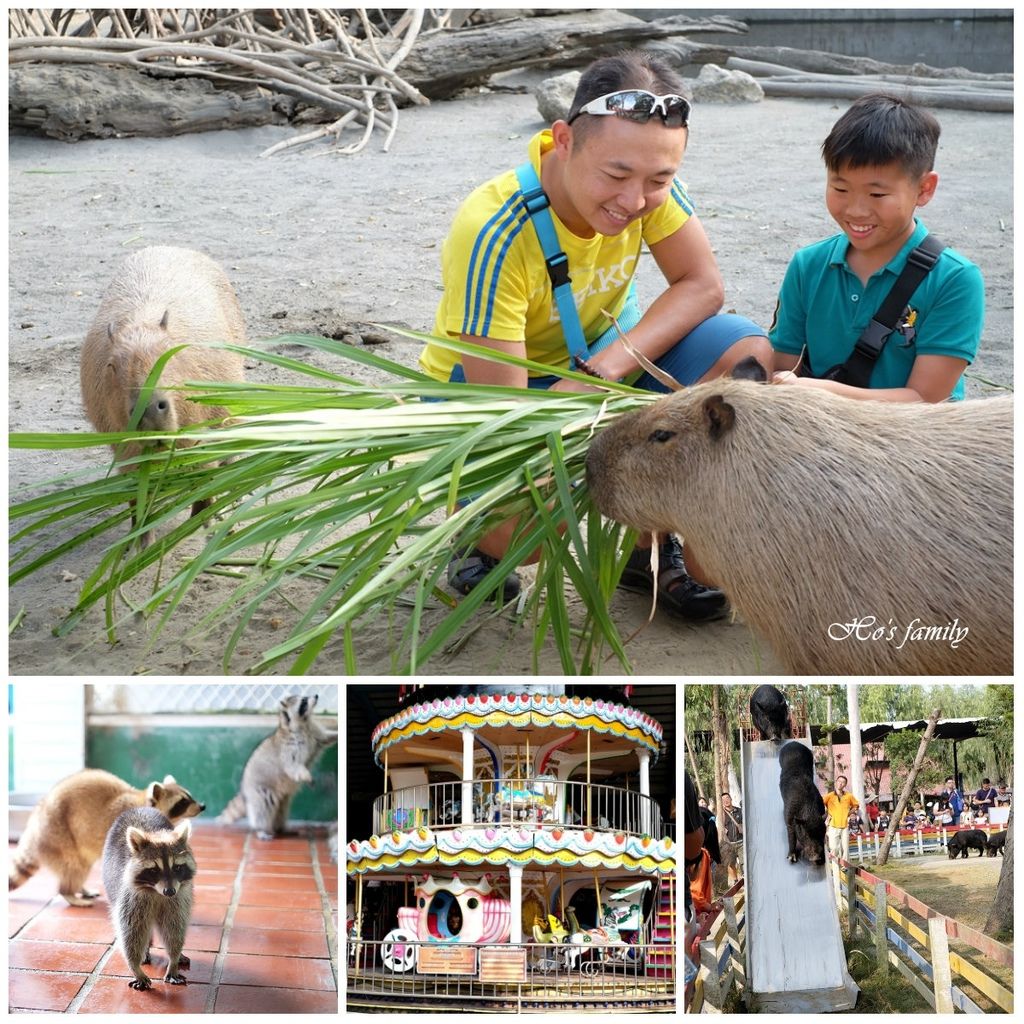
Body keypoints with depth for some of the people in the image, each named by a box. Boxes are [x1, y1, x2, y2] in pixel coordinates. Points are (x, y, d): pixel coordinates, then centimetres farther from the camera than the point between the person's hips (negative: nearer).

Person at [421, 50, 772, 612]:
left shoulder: (646, 176, -19)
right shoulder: (492, 236, -34)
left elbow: (702, 286, -13)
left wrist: (603, 368, -31)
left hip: (603, 348, 5)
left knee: (749, 354, -18)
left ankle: (650, 549, 0)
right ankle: (478, 538, 6)